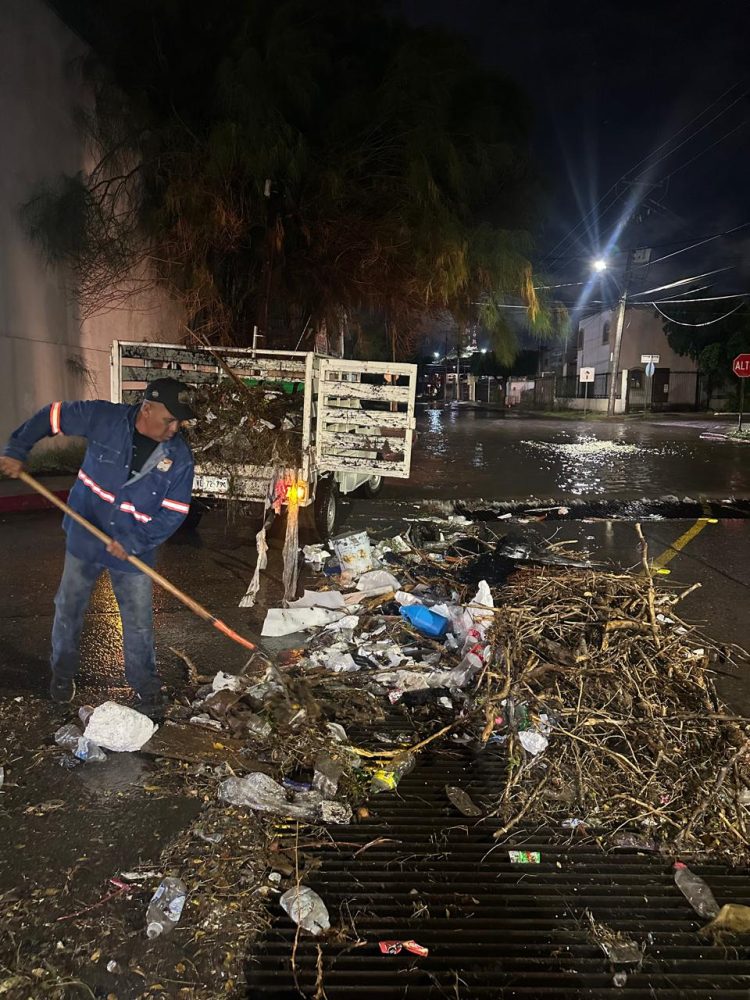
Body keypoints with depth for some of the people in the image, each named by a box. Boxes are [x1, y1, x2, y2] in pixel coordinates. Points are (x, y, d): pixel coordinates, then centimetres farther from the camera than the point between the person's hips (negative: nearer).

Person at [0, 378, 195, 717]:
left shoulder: (179, 457, -17)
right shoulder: (103, 418, -19)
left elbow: (174, 512, -14)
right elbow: (51, 416, -5)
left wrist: (134, 542, -21)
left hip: (135, 549, 0)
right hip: (85, 535, 1)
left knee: (139, 622, 7)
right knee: (69, 608, 18)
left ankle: (146, 686, 29)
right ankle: (63, 672, 43)